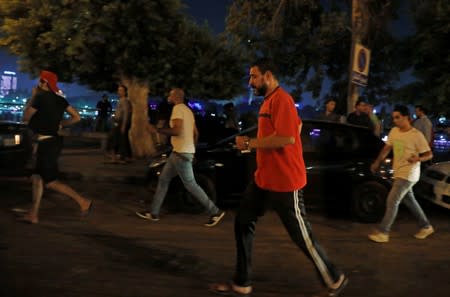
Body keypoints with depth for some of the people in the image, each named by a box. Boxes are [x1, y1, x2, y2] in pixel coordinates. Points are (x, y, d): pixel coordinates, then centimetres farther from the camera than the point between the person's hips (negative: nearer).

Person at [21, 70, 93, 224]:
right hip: (53, 141, 9)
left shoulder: (40, 97, -13)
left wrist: (32, 97, 4)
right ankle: (33, 214, 14)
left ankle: (83, 201, -3)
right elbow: (76, 117, 8)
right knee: (37, 177, 12)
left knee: (50, 182, -4)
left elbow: (25, 117, -2)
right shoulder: (59, 99, 9)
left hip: (47, 142, -9)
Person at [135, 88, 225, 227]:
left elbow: (177, 131, -24)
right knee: (163, 180, 13)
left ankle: (215, 212, 0)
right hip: (179, 152, 10)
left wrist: (156, 130, -16)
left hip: (181, 153, -10)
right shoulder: (187, 110, 18)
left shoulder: (178, 109, -12)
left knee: (190, 185, -5)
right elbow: (196, 133, 19)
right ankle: (153, 213, 19)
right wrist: (192, 149, 27)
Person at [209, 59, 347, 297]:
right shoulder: (269, 100, 15)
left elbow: (287, 138, -29)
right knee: (243, 224, 9)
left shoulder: (281, 99, -17)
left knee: (302, 236, 2)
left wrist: (249, 143, -18)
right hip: (263, 178, 10)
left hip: (284, 182, -10)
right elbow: (297, 124, 28)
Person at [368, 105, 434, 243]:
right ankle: (426, 226, 36)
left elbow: (429, 154, -11)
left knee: (392, 201, -9)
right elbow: (387, 148, 13)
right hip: (398, 173, 8)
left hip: (408, 174, -8)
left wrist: (417, 159, -31)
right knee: (409, 201, 18)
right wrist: (377, 162, 8)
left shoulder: (416, 135, -16)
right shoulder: (394, 131, 4)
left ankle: (383, 232, -2)